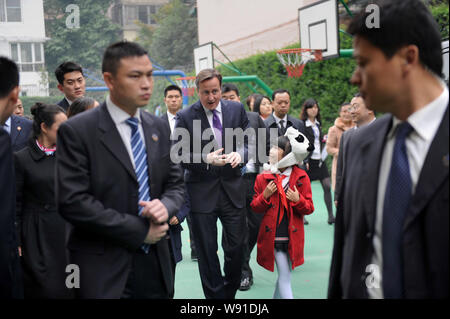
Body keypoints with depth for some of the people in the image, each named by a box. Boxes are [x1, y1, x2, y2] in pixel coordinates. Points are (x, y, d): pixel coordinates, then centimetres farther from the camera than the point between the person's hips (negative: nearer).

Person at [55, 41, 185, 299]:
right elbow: (73, 201, -16)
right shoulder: (76, 131, -10)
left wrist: (165, 206, -11)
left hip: (155, 265, 5)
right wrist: (139, 231, -14)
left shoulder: (160, 128, 8)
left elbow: (175, 184, 13)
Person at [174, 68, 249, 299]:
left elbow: (248, 141, 8)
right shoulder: (185, 117, -5)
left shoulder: (237, 109, 4)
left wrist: (239, 154, -14)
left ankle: (230, 293, 29)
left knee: (236, 247, 9)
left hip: (232, 188, 3)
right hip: (202, 191, -2)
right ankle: (215, 295, 20)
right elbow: (179, 156, -6)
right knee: (206, 251, 6)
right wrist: (206, 159, -22)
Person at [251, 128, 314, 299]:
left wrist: (298, 200, -15)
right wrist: (265, 196, -11)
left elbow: (309, 208, 4)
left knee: (284, 276, 12)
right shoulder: (263, 178, 1)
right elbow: (255, 207, 6)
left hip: (292, 237, 2)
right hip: (272, 237, -1)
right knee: (285, 276, -5)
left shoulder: (301, 177, 1)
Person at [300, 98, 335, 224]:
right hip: (308, 160, -6)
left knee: (327, 186, -1)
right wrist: (304, 161, -15)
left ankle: (330, 215, 3)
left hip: (319, 159, 6)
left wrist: (324, 140, 8)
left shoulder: (318, 123, 14)